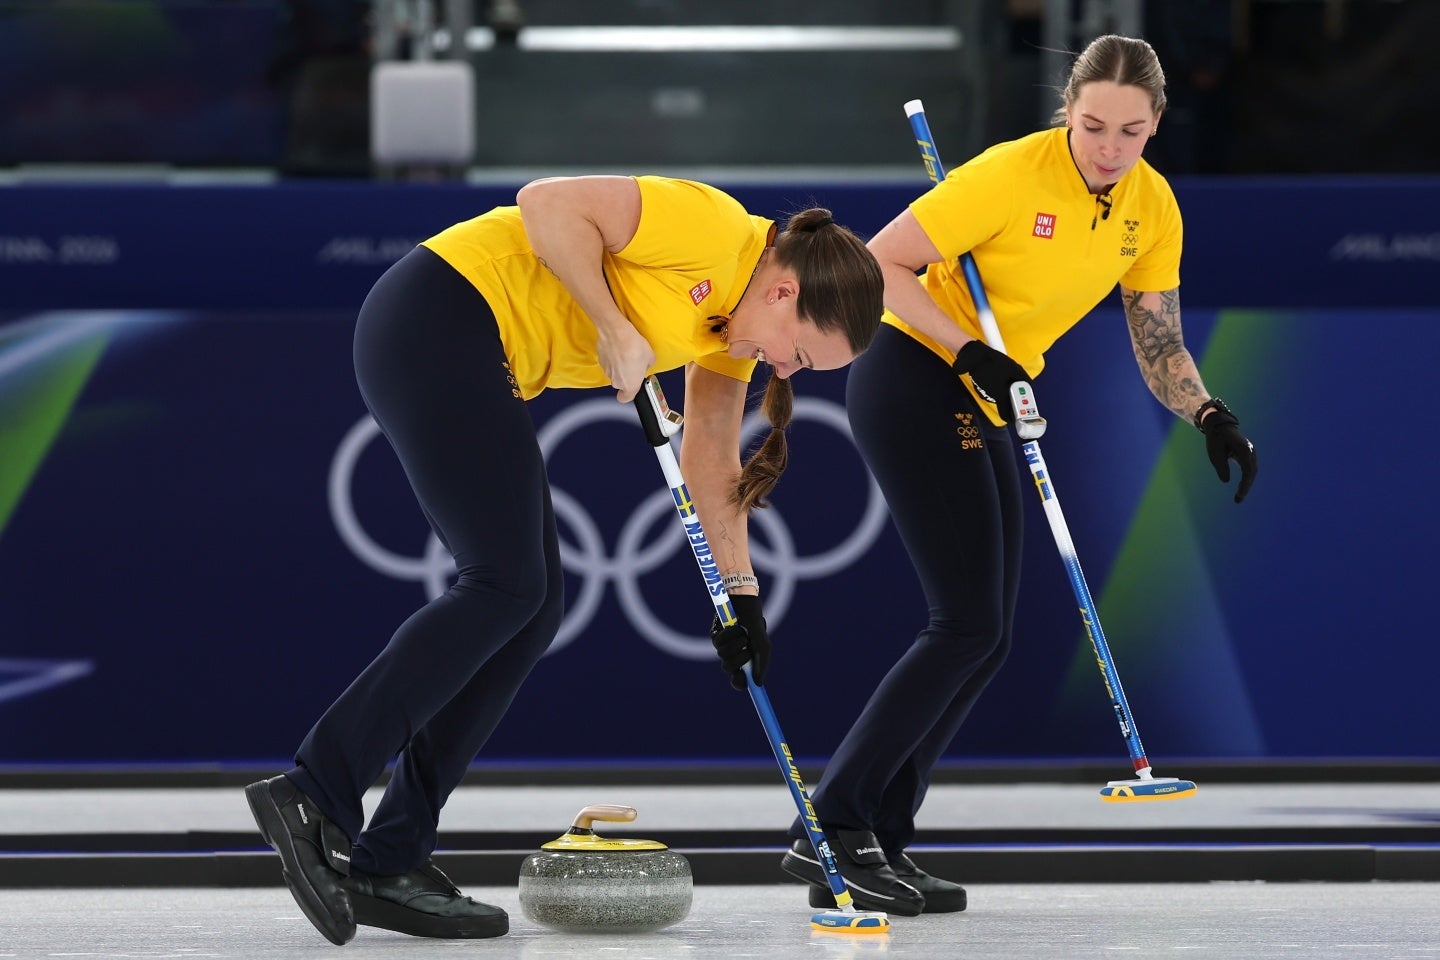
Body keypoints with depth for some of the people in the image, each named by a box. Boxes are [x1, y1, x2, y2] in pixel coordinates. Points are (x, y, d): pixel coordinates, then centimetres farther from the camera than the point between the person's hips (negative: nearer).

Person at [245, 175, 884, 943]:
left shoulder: (734, 320, 12)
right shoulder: (713, 229, -15)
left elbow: (709, 460, 20)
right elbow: (548, 202, -22)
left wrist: (738, 588, 16)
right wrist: (617, 332, -21)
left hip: (481, 371, 10)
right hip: (438, 318, -10)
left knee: (531, 609, 3)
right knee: (505, 589, -15)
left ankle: (386, 862, 0)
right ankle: (314, 795, -20)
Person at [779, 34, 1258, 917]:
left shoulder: (1151, 207, -1)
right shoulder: (1014, 175, -22)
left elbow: (1159, 344, 4)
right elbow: (880, 264, -20)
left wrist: (1209, 414, -15)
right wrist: (969, 350, -28)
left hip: (985, 409, 8)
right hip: (911, 380, -8)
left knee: (987, 636, 4)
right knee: (971, 623, -16)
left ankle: (877, 844, 8)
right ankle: (830, 827, -14)